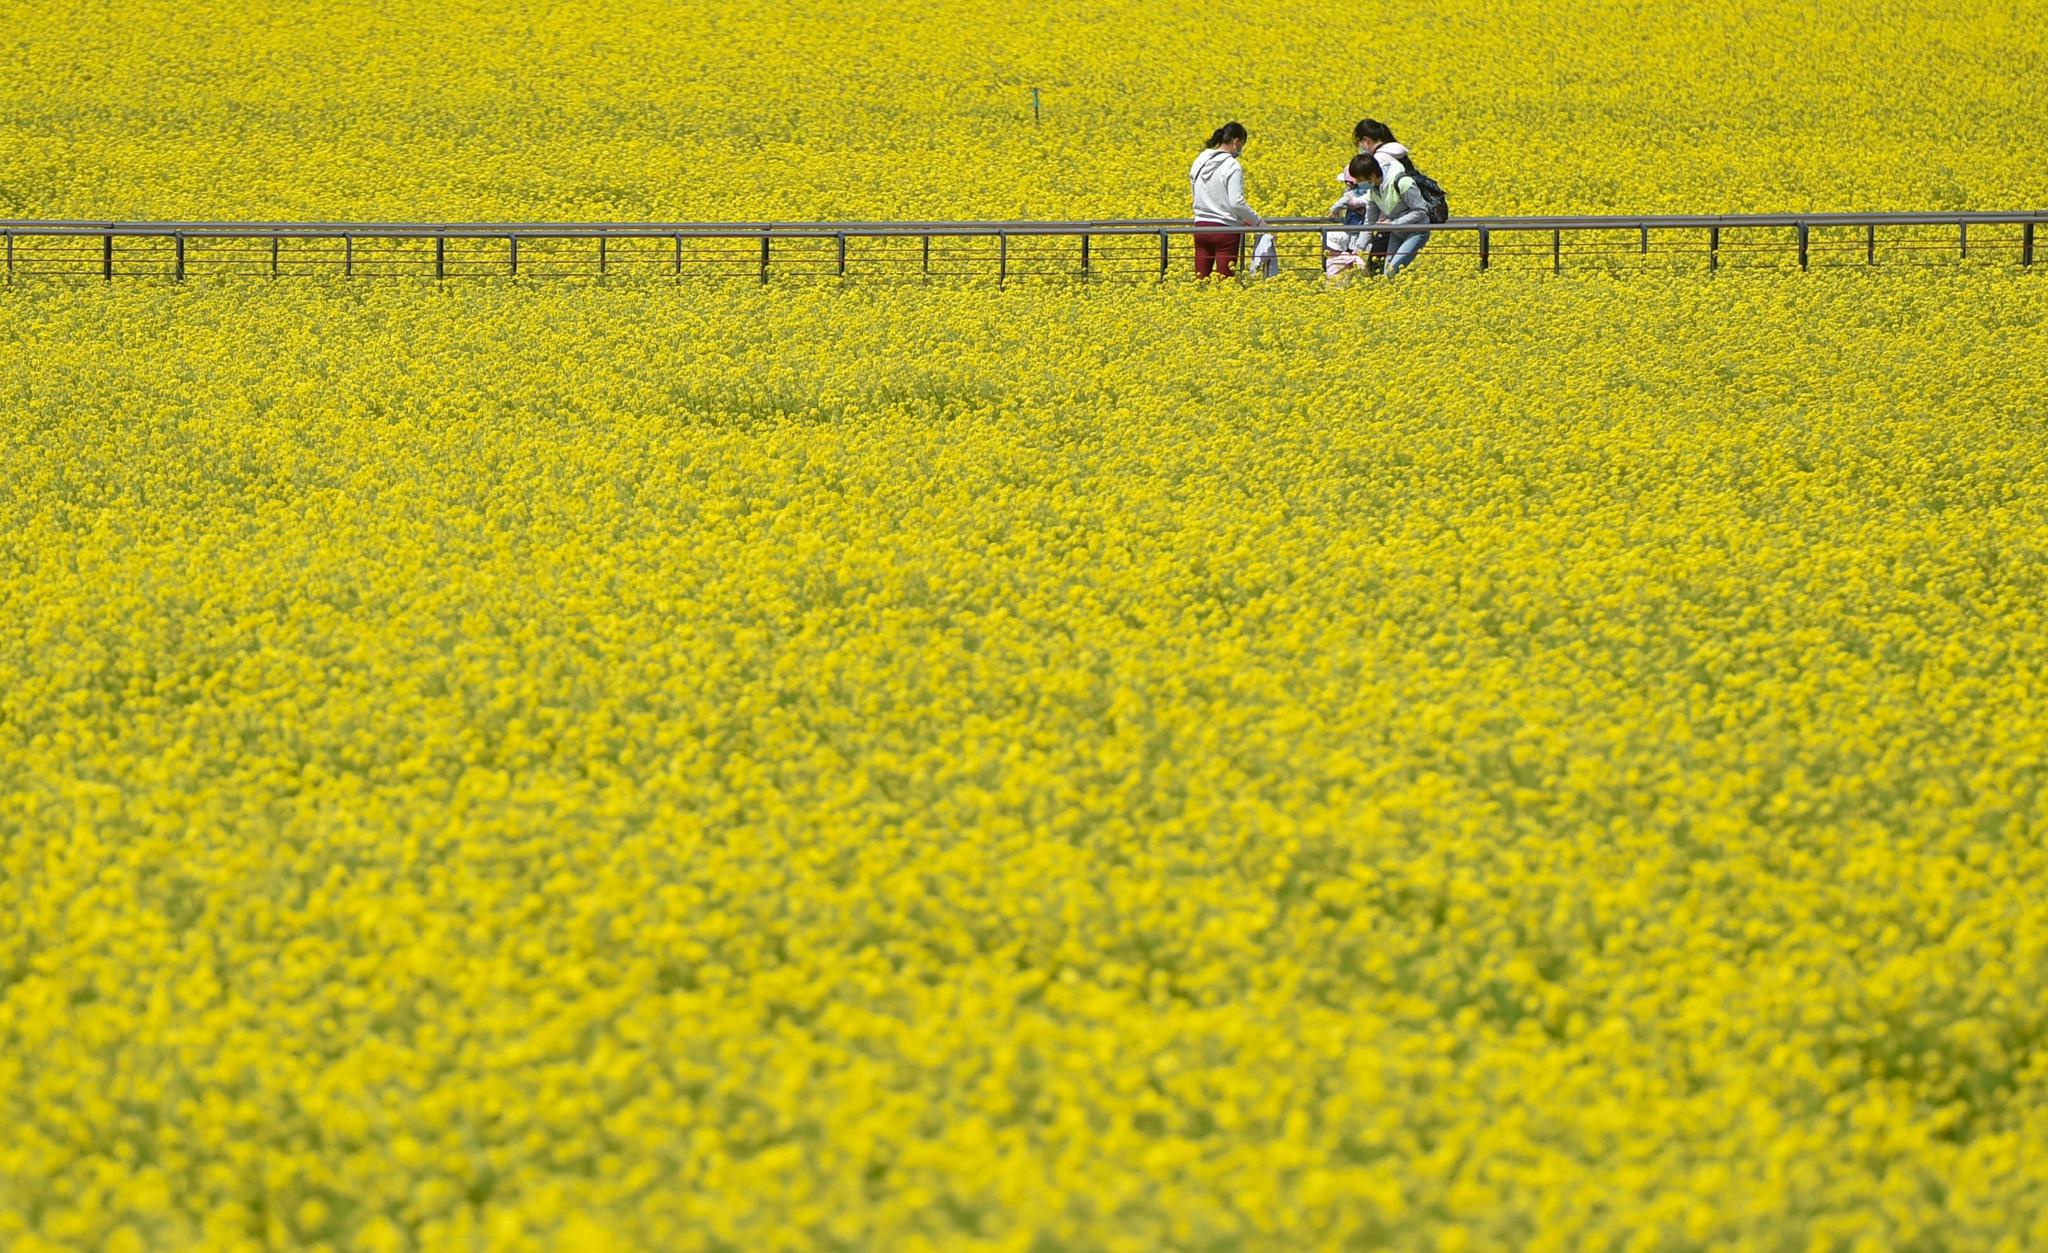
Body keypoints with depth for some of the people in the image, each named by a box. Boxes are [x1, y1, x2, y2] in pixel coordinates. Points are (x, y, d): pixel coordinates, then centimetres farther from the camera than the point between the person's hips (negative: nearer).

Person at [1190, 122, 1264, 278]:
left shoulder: (1200, 162, 7)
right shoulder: (1232, 167, -13)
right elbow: (1236, 203, -19)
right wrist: (1259, 222, -5)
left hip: (1201, 227, 6)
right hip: (1226, 230, -6)